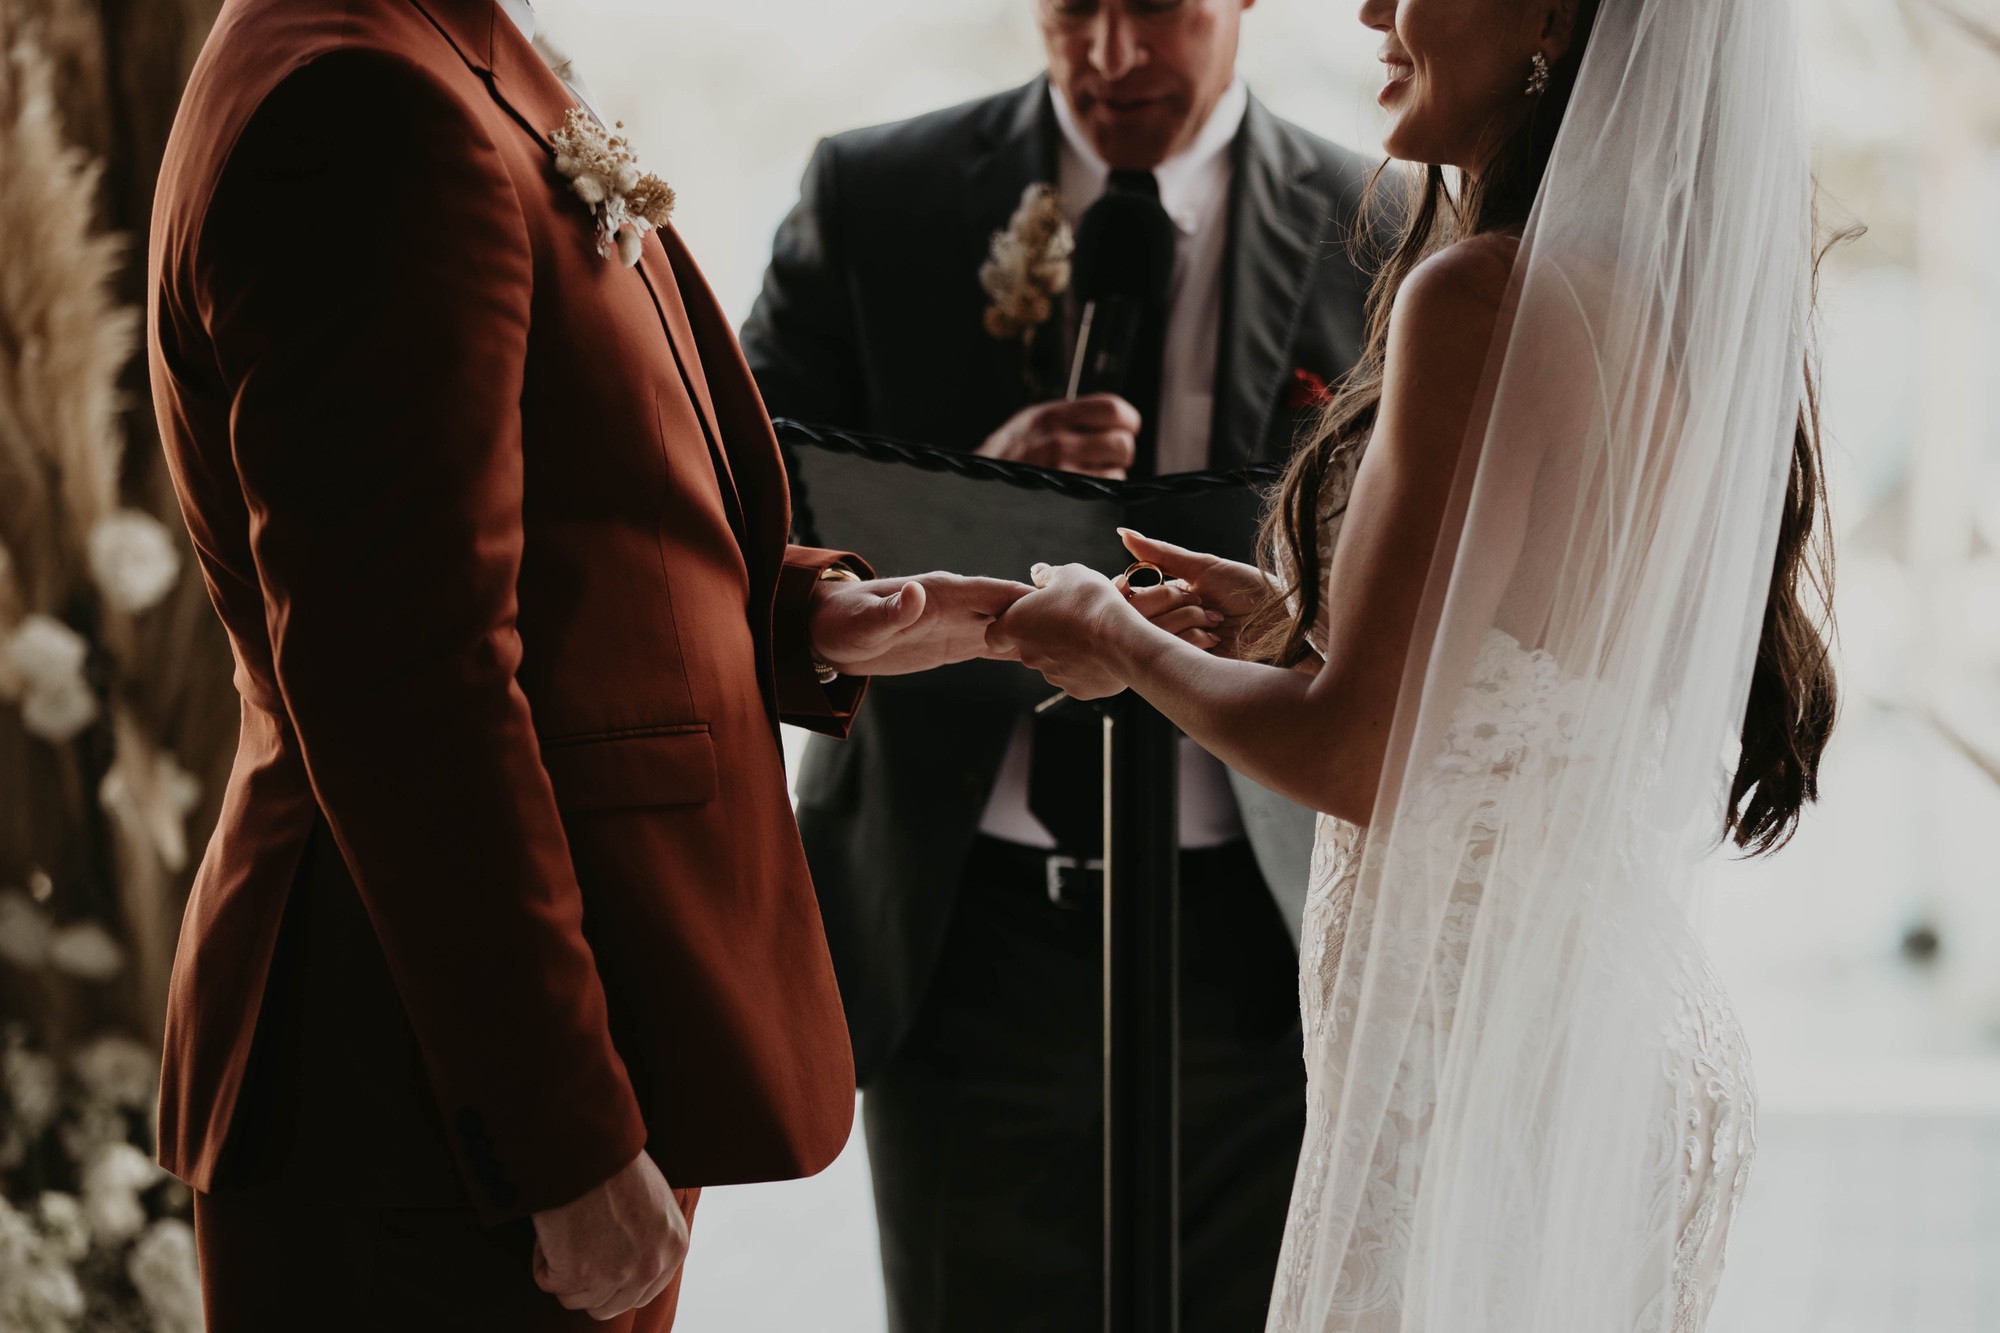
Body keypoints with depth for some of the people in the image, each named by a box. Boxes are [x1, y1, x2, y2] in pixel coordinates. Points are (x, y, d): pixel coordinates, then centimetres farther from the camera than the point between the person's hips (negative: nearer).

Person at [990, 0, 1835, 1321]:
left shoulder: (1485, 295, -21)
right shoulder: (1691, 298, 6)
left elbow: (1359, 757, -21)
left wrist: (1120, 640, -5)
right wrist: (1303, 615, 14)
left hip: (1475, 1048, -9)